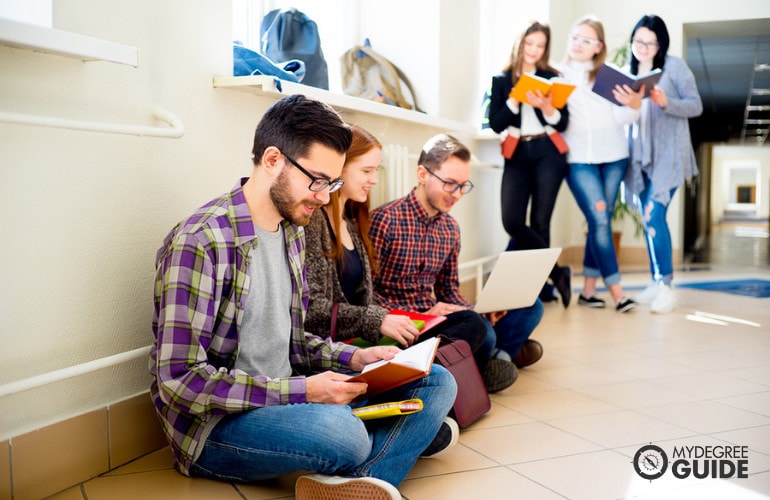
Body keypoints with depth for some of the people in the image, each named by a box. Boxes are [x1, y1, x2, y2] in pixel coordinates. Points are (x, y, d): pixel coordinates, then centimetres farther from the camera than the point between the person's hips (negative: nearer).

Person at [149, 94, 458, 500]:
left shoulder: (292, 231, 9)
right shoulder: (200, 242, -19)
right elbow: (179, 379, -22)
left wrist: (353, 359, -2)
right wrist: (301, 391, -23)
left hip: (289, 400, 8)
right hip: (215, 425, -8)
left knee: (436, 382, -1)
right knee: (343, 432, -37)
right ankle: (408, 435, -3)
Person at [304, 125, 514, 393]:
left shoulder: (352, 222, 18)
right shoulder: (312, 220, -10)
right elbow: (310, 308, -17)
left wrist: (392, 319, 0)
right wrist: (377, 321, -15)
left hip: (367, 337, 9)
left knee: (472, 323, -4)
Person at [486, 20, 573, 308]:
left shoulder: (552, 78, 7)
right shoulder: (501, 80, 9)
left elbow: (563, 123, 1)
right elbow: (495, 124, 0)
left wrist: (546, 107, -18)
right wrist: (515, 100, -14)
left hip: (547, 153, -1)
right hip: (517, 155, 1)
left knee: (539, 222, -3)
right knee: (512, 222, -13)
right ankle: (558, 273, 2)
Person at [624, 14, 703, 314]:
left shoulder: (674, 66, -2)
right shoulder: (629, 72, 13)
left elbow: (696, 106, -5)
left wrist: (666, 102, -22)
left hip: (667, 155, -5)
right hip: (640, 156, 6)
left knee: (653, 216, -15)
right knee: (649, 220, 8)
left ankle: (665, 286, -6)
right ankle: (657, 282, 17)